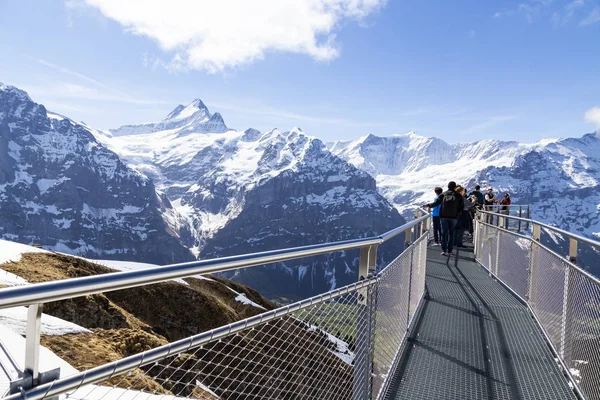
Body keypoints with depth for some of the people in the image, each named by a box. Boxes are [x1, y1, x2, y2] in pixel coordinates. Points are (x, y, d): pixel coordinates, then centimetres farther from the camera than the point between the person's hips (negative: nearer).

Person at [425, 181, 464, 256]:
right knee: (451, 233, 9)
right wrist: (457, 214, 9)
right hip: (453, 217, 0)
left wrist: (429, 205, 5)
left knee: (444, 233, 2)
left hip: (444, 216, 0)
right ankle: (450, 250, 10)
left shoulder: (443, 194, 2)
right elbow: (462, 207, 2)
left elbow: (436, 203, -6)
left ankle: (444, 250, -2)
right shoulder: (458, 196, 4)